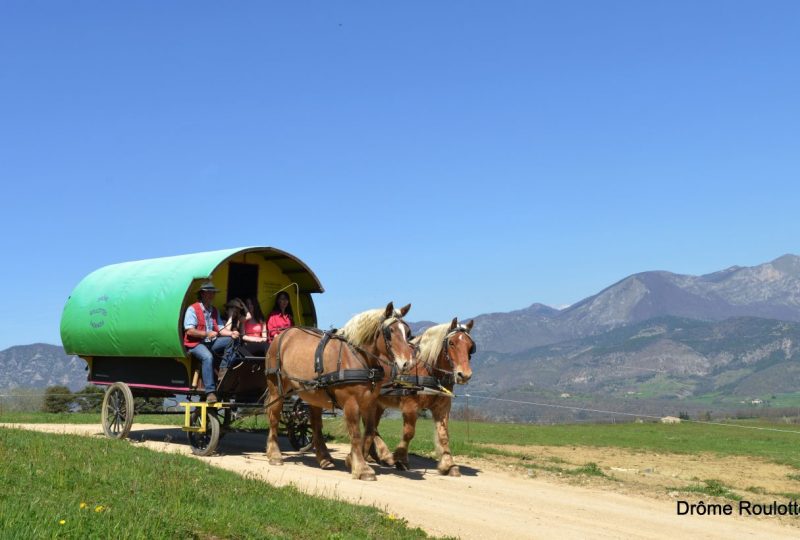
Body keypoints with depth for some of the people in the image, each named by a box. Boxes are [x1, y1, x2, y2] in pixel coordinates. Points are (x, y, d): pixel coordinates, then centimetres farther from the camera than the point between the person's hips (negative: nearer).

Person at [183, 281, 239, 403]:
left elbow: (220, 329, 11)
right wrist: (207, 334, -19)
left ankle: (223, 369, -14)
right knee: (208, 357, -35)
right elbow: (189, 331, -12)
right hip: (195, 344, -6)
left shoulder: (214, 311, 19)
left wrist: (231, 333, -9)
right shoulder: (192, 309, -3)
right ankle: (210, 392, -38)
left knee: (230, 339, -16)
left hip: (211, 342, 6)